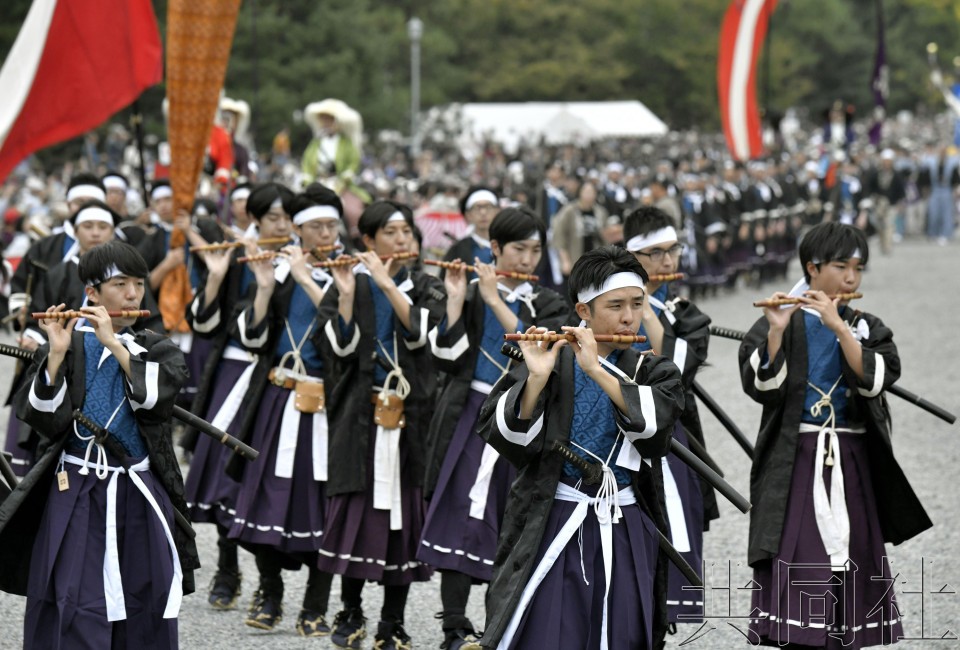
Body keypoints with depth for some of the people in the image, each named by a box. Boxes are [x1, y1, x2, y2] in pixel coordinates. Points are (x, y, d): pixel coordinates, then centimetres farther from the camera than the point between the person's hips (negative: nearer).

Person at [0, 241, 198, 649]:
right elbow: (44, 418, -8)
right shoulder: (69, 345, 3)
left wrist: (114, 344, -16)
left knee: (144, 610, 4)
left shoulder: (158, 350, 10)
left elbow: (155, 395, -12)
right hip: (77, 495, -2)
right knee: (74, 614, -8)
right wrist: (58, 354, -19)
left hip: (140, 496, 2)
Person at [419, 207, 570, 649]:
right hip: (472, 416, -1)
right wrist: (455, 301, -13)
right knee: (463, 516, -10)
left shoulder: (549, 305, 8)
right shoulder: (470, 296, 6)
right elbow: (446, 357, -5)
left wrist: (495, 299, -13)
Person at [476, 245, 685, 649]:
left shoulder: (653, 372, 8)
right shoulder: (553, 362, 2)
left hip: (624, 534, 2)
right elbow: (504, 436, -8)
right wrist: (537, 378, -22)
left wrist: (597, 370, -21)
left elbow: (655, 422, -14)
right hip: (552, 526, -2)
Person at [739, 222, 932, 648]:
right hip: (794, 462, -3)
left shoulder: (867, 327, 10)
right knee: (797, 567, -11)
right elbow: (760, 386, -12)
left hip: (853, 464, 3)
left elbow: (876, 379, -9)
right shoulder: (779, 323, 2)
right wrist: (777, 332, -25)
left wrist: (838, 325, -18)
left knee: (852, 566, 3)